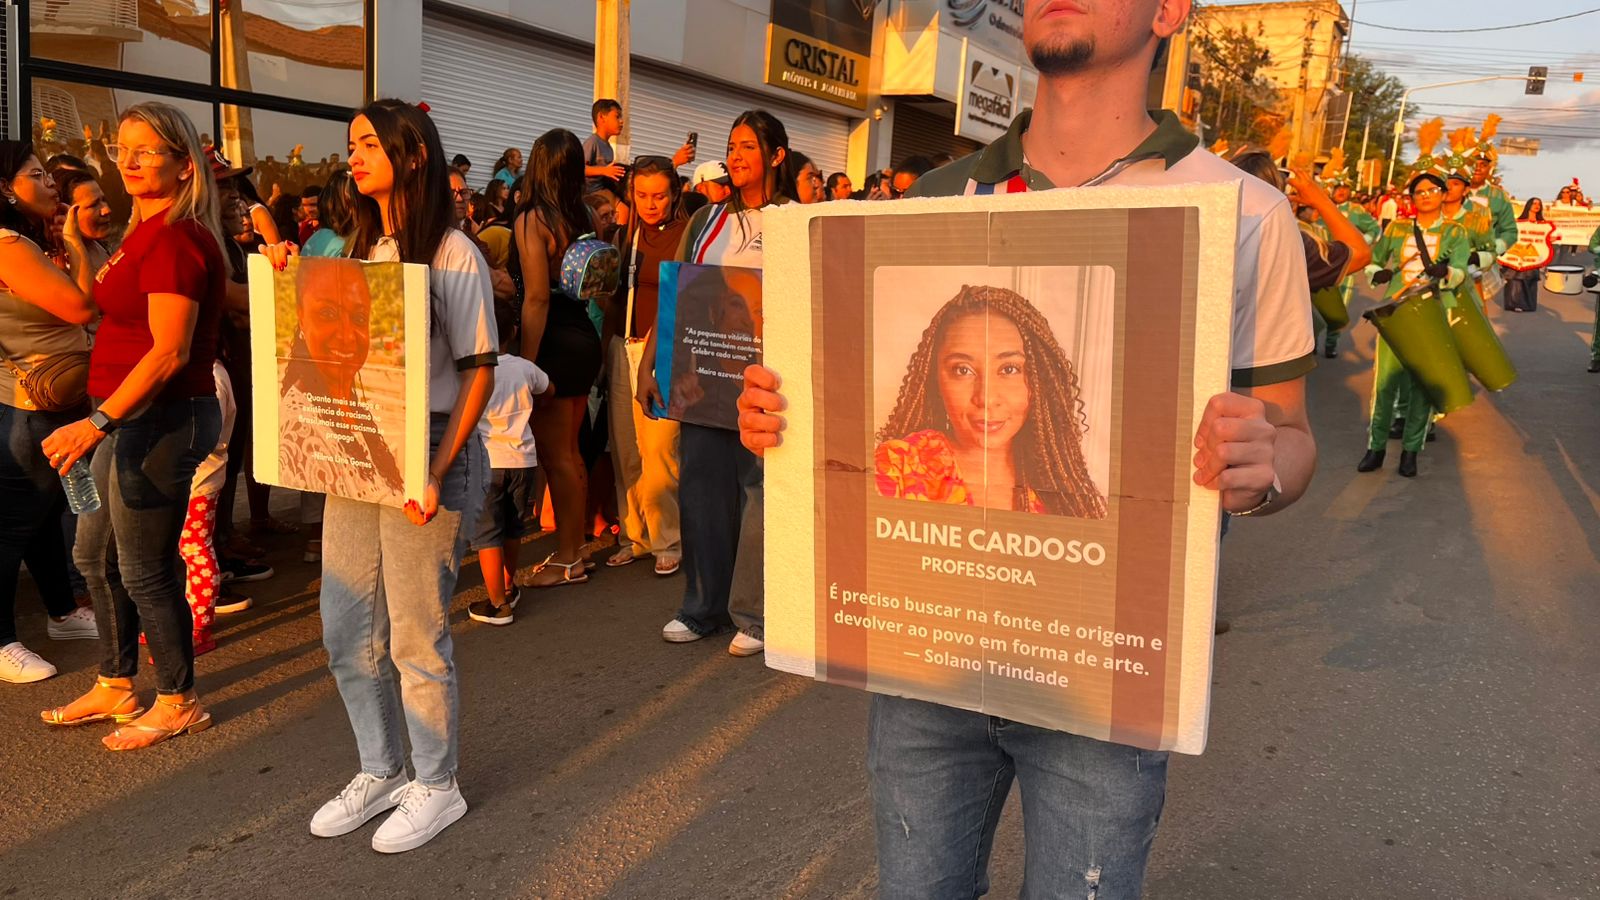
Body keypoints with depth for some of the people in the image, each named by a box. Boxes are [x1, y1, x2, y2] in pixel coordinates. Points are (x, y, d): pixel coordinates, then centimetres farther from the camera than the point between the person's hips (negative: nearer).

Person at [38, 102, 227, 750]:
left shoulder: (175, 239, -17)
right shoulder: (146, 233, 13)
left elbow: (170, 352, -24)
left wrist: (99, 421, -25)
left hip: (163, 419, -10)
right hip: (133, 418, 10)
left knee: (144, 569, 1)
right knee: (95, 554, 19)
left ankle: (178, 702, 18)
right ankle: (114, 688, 35)